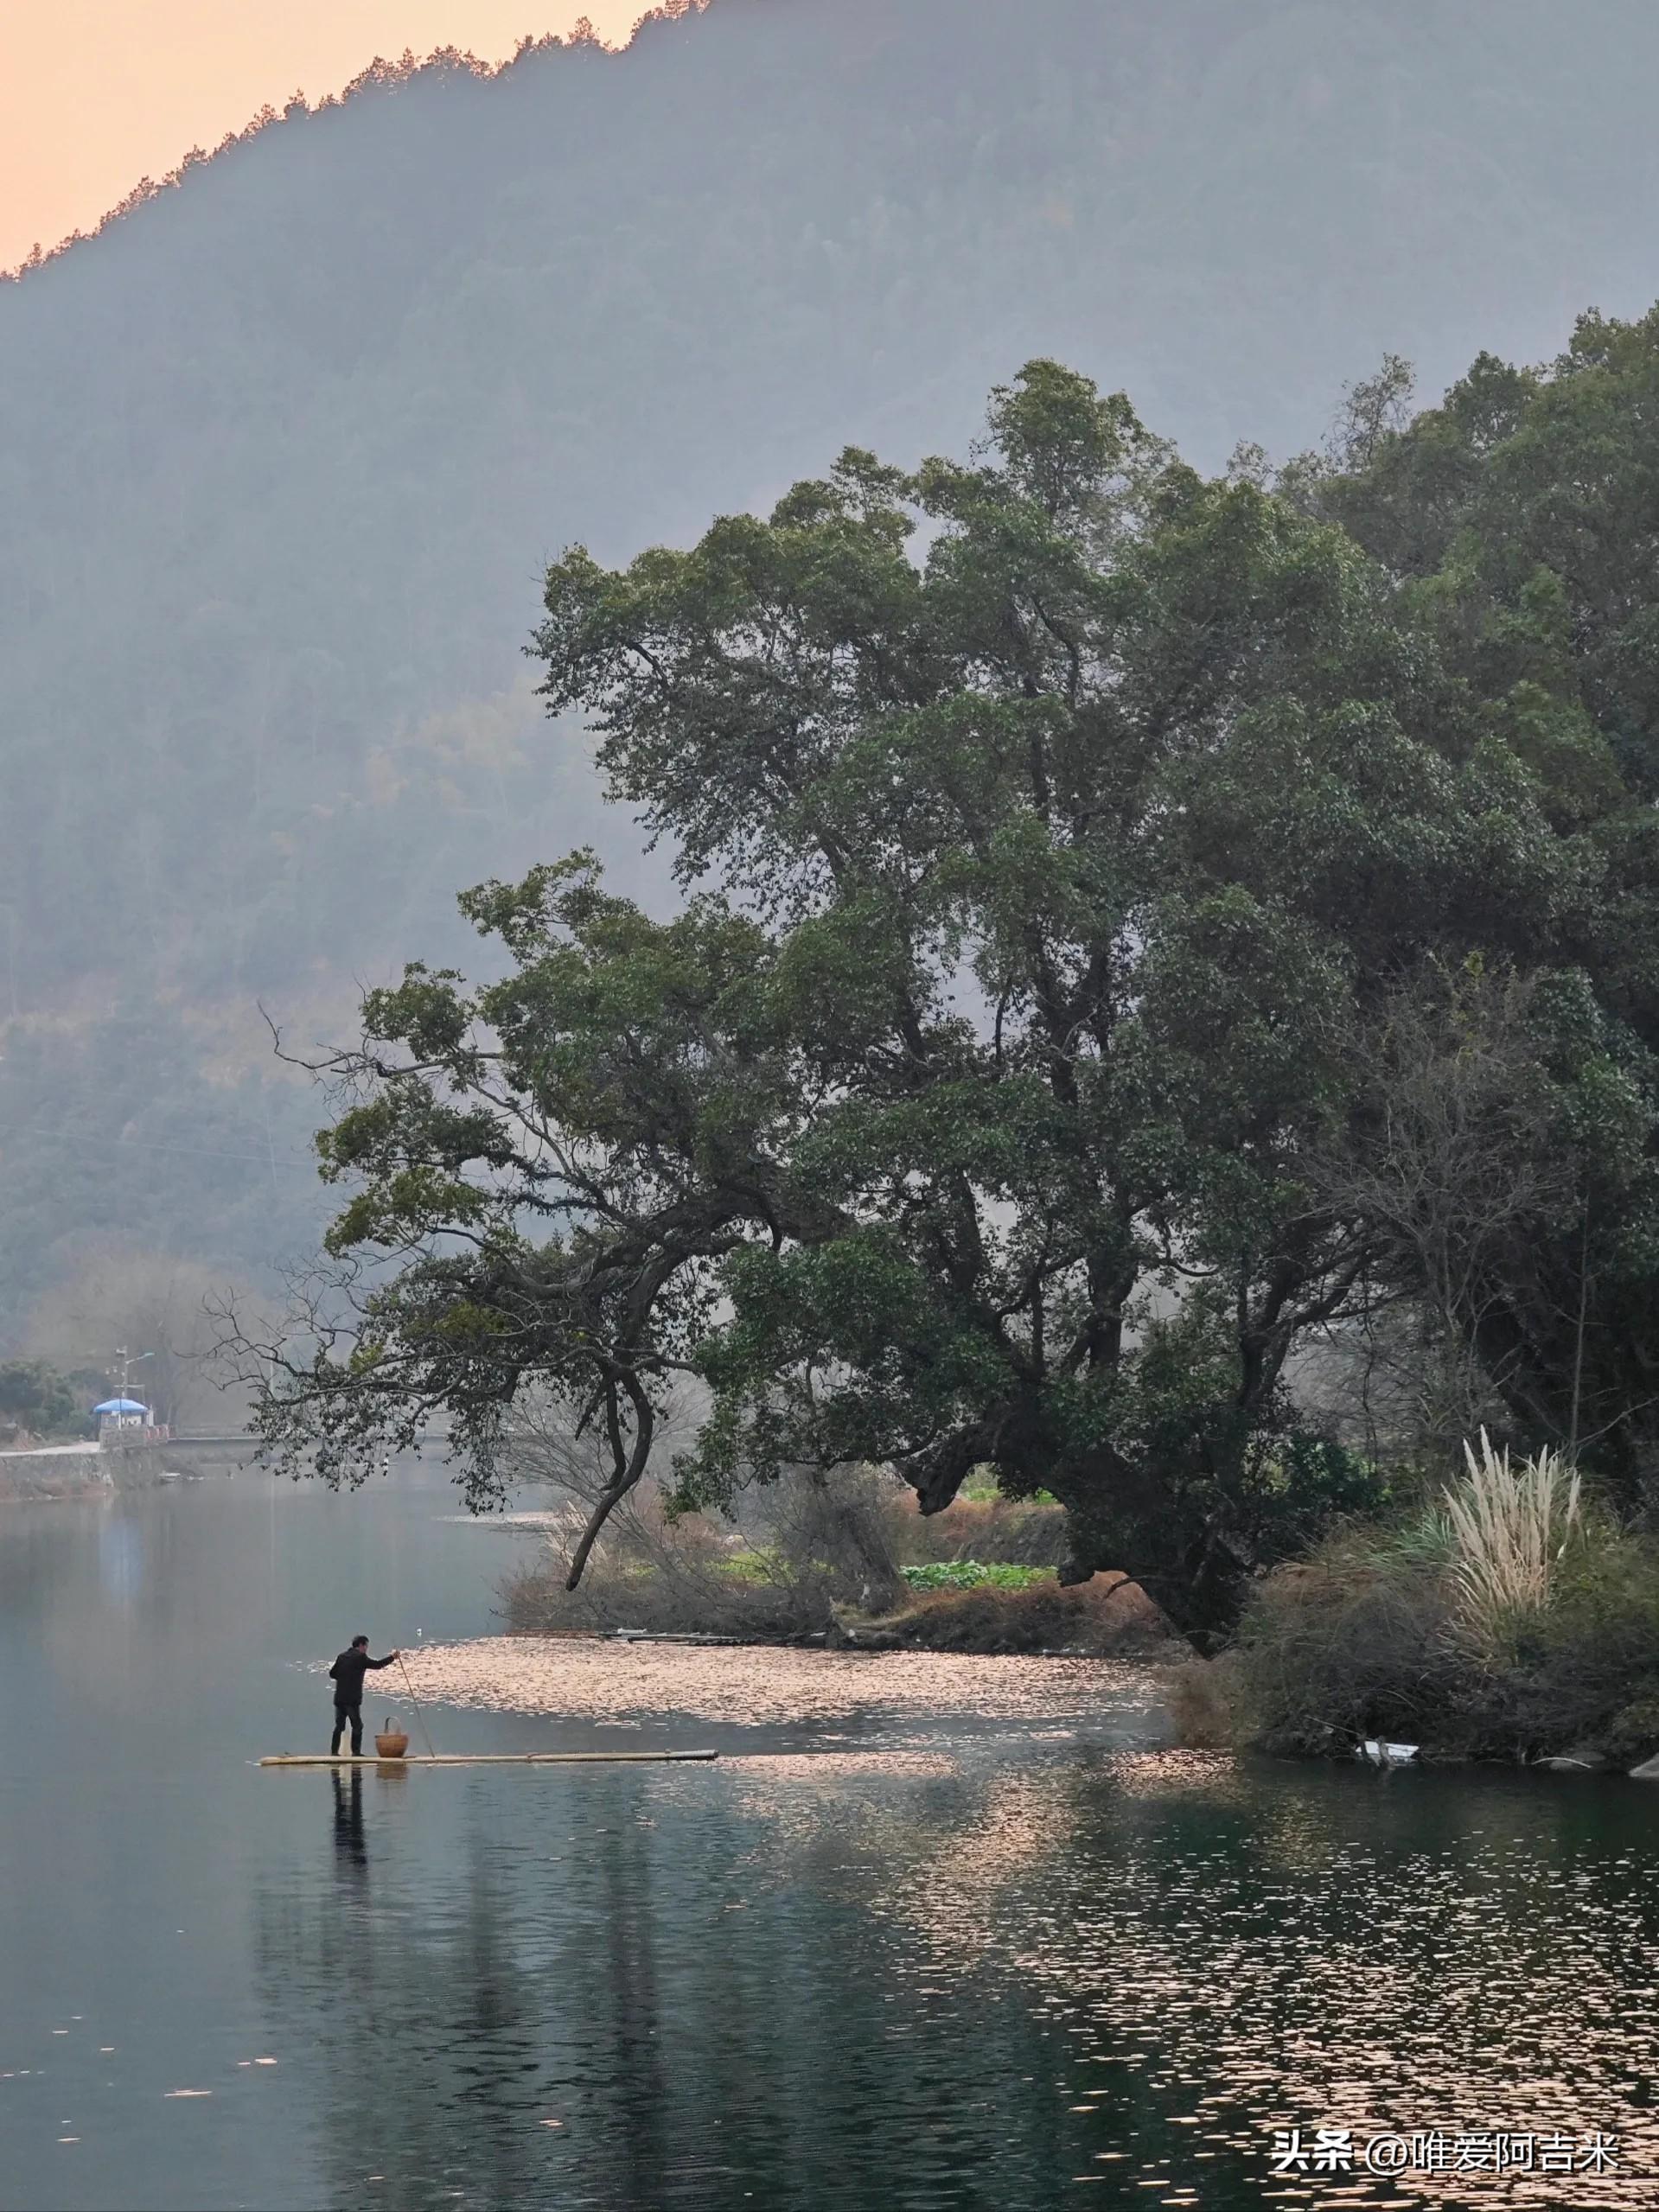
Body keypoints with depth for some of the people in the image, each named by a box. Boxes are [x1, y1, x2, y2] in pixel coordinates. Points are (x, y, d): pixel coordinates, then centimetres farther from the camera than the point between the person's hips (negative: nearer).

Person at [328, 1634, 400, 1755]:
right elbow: (377, 1665, -4)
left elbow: (332, 1674, 16)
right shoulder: (360, 1657, -6)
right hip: (352, 1699, -6)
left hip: (339, 1698, 6)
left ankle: (333, 1751, 11)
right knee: (357, 1725, -1)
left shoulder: (342, 1656, 13)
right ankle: (356, 1752, -5)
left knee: (339, 1726, 12)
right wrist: (392, 1657, 6)